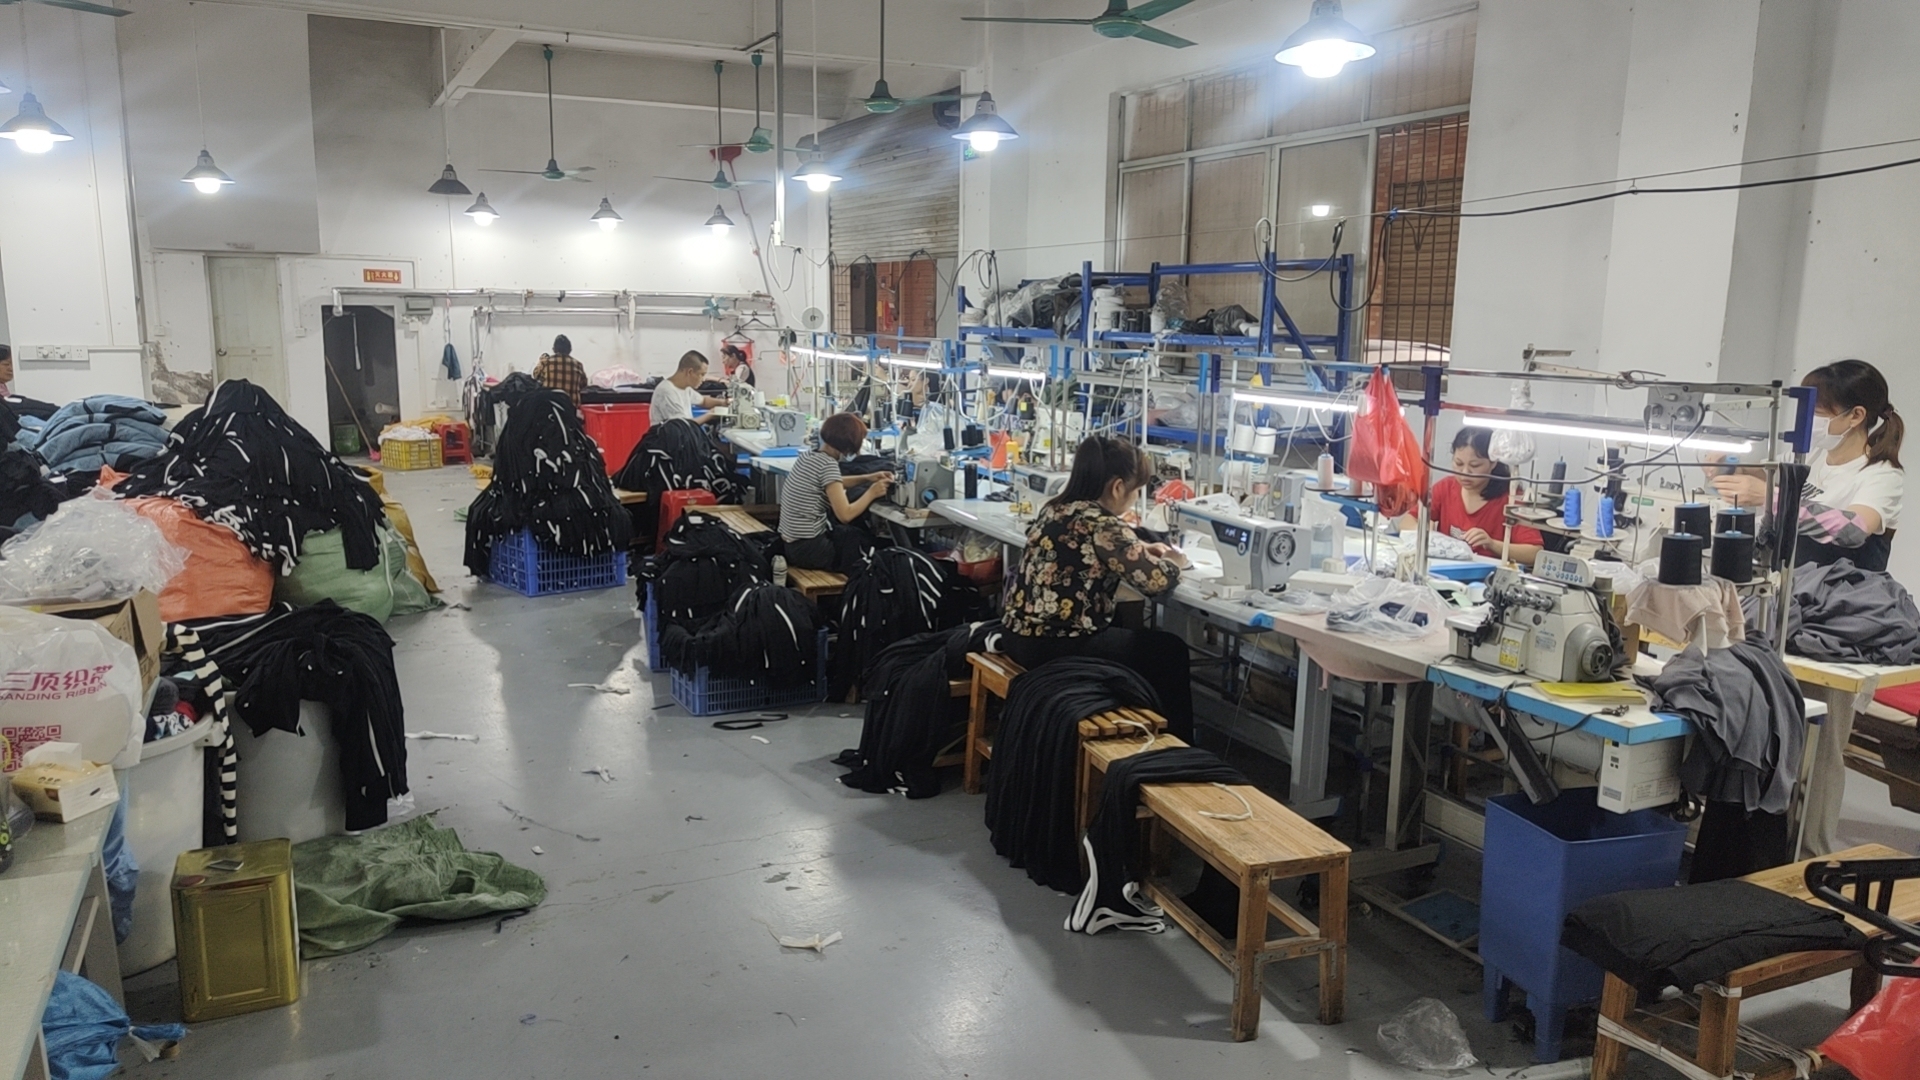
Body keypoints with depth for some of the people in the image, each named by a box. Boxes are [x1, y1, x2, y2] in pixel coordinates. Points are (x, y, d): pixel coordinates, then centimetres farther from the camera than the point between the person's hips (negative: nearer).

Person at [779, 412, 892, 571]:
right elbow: (845, 515, -23)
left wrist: (867, 478, 16)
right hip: (808, 548, -8)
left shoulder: (809, 455, 6)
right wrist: (871, 493, -8)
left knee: (857, 534, 22)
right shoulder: (828, 464, -20)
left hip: (791, 542, 8)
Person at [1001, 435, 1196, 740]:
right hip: (1055, 647, -9)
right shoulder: (1102, 525, -19)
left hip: (1021, 634, 9)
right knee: (1170, 652, 11)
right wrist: (1173, 561, 6)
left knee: (1133, 627, 28)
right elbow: (1156, 580, -15)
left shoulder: (1056, 508, 8)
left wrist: (1142, 549, 16)